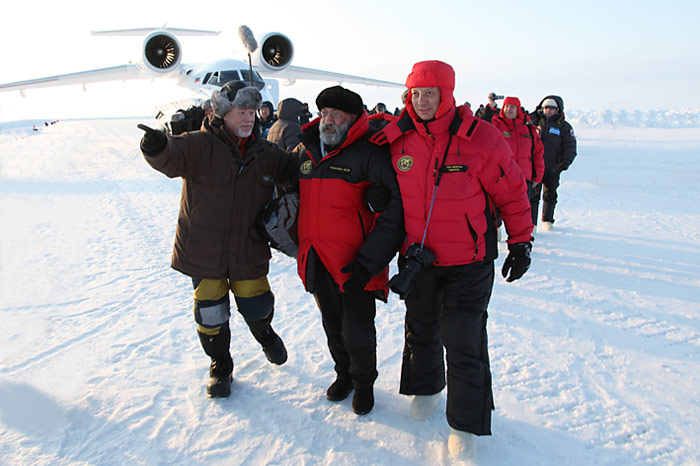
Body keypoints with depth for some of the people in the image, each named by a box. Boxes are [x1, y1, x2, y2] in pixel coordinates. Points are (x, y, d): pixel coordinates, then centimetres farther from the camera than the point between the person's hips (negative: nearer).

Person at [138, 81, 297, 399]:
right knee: (211, 316, 7)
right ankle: (220, 366, 34)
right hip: (203, 252, -2)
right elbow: (171, 157, -29)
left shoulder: (267, 154, 3)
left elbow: (295, 172, 17)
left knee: (257, 309, 11)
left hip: (248, 253, 2)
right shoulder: (199, 145, -11)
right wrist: (157, 147, -52)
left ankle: (264, 333, 48)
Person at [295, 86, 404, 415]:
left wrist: (369, 260, -22)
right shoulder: (305, 153, 8)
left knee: (357, 333, 4)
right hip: (316, 261, 6)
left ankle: (364, 382, 33)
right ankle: (344, 375, 45)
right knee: (333, 327, 20)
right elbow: (295, 199, 23)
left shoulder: (369, 153, -13)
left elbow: (398, 202, -19)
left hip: (355, 265, -6)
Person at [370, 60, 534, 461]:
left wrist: (521, 243, -2)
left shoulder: (480, 137, -15)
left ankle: (466, 423, 20)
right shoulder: (399, 139, -4)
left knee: (462, 342, 0)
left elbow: (513, 191, -6)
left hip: (468, 262, -4)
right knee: (420, 329, 20)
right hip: (416, 258, 4)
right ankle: (426, 387, 47)